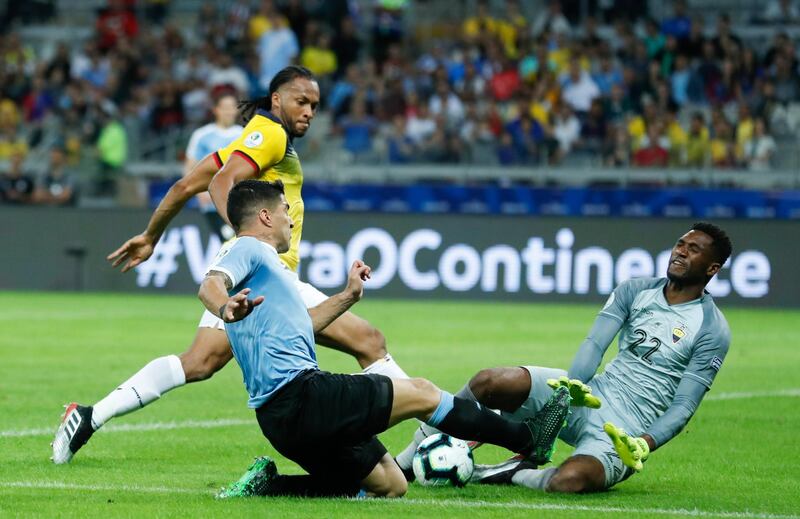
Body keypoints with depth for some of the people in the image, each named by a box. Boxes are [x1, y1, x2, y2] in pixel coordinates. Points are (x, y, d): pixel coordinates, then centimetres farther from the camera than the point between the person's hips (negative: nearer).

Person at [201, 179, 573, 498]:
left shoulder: (261, 258, 25)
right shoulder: (248, 250, -5)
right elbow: (210, 285, -27)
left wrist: (348, 296, 39)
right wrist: (226, 309, -50)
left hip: (282, 416, 11)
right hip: (299, 394, -11)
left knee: (390, 486, 15)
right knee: (421, 394, -1)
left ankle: (269, 486, 7)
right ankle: (526, 438, 12)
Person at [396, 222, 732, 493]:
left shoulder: (713, 330, -4)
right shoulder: (635, 291, 10)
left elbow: (684, 406, -7)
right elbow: (595, 344, 0)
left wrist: (646, 444, -22)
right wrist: (574, 384, -19)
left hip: (626, 434, -5)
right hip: (589, 396, 5)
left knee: (567, 481, -38)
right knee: (489, 383, -19)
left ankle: (512, 474, -7)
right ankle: (405, 462, -4)